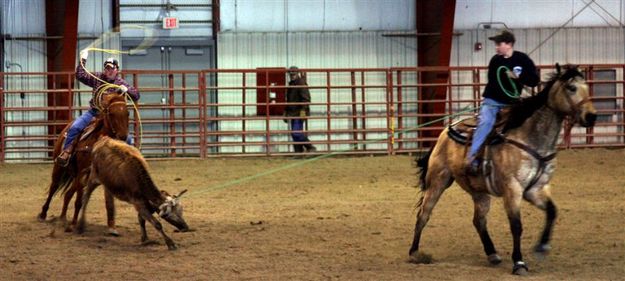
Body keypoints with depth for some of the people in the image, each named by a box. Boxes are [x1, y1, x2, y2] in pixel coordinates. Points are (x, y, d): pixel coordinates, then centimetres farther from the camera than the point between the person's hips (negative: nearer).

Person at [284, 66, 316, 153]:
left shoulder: (301, 83, -10)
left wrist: (303, 111, -25)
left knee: (296, 132, -17)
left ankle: (310, 147, -6)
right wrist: (286, 112, 24)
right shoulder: (291, 85, 18)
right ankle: (298, 152, 7)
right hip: (293, 113, 9)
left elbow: (306, 99, -19)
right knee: (295, 134, 6)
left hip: (300, 112, -9)